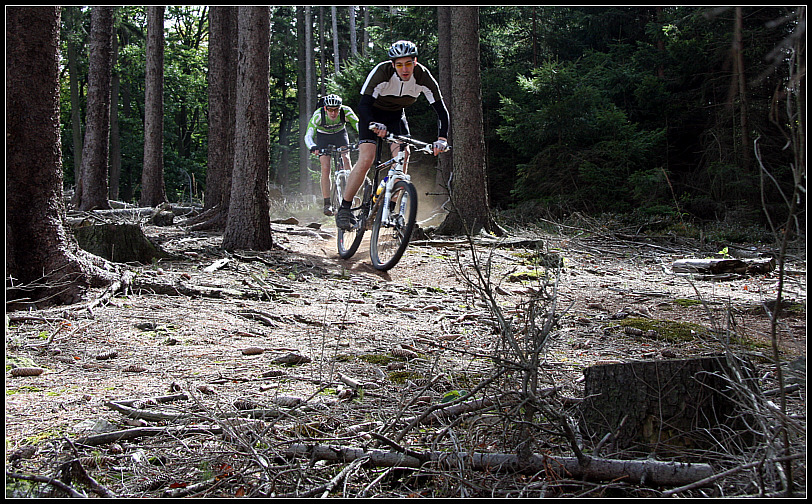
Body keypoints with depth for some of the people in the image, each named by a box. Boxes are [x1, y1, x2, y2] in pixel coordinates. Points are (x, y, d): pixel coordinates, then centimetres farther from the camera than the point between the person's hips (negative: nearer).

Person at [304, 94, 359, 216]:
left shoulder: (346, 111, -30)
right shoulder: (318, 115, -33)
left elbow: (359, 126, -30)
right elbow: (308, 136, -33)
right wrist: (313, 147, -54)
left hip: (340, 134, 1)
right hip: (323, 137, -1)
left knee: (346, 160, -22)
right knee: (325, 168, -14)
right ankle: (327, 203, -12)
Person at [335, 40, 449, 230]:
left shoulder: (423, 77, -24)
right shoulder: (382, 72, -32)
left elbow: (441, 110, -23)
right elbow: (363, 105, -37)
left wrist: (442, 138, -38)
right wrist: (374, 124, -57)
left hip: (396, 116, 3)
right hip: (372, 114, -3)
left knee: (402, 155, -18)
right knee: (366, 159, -19)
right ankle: (345, 207, -8)